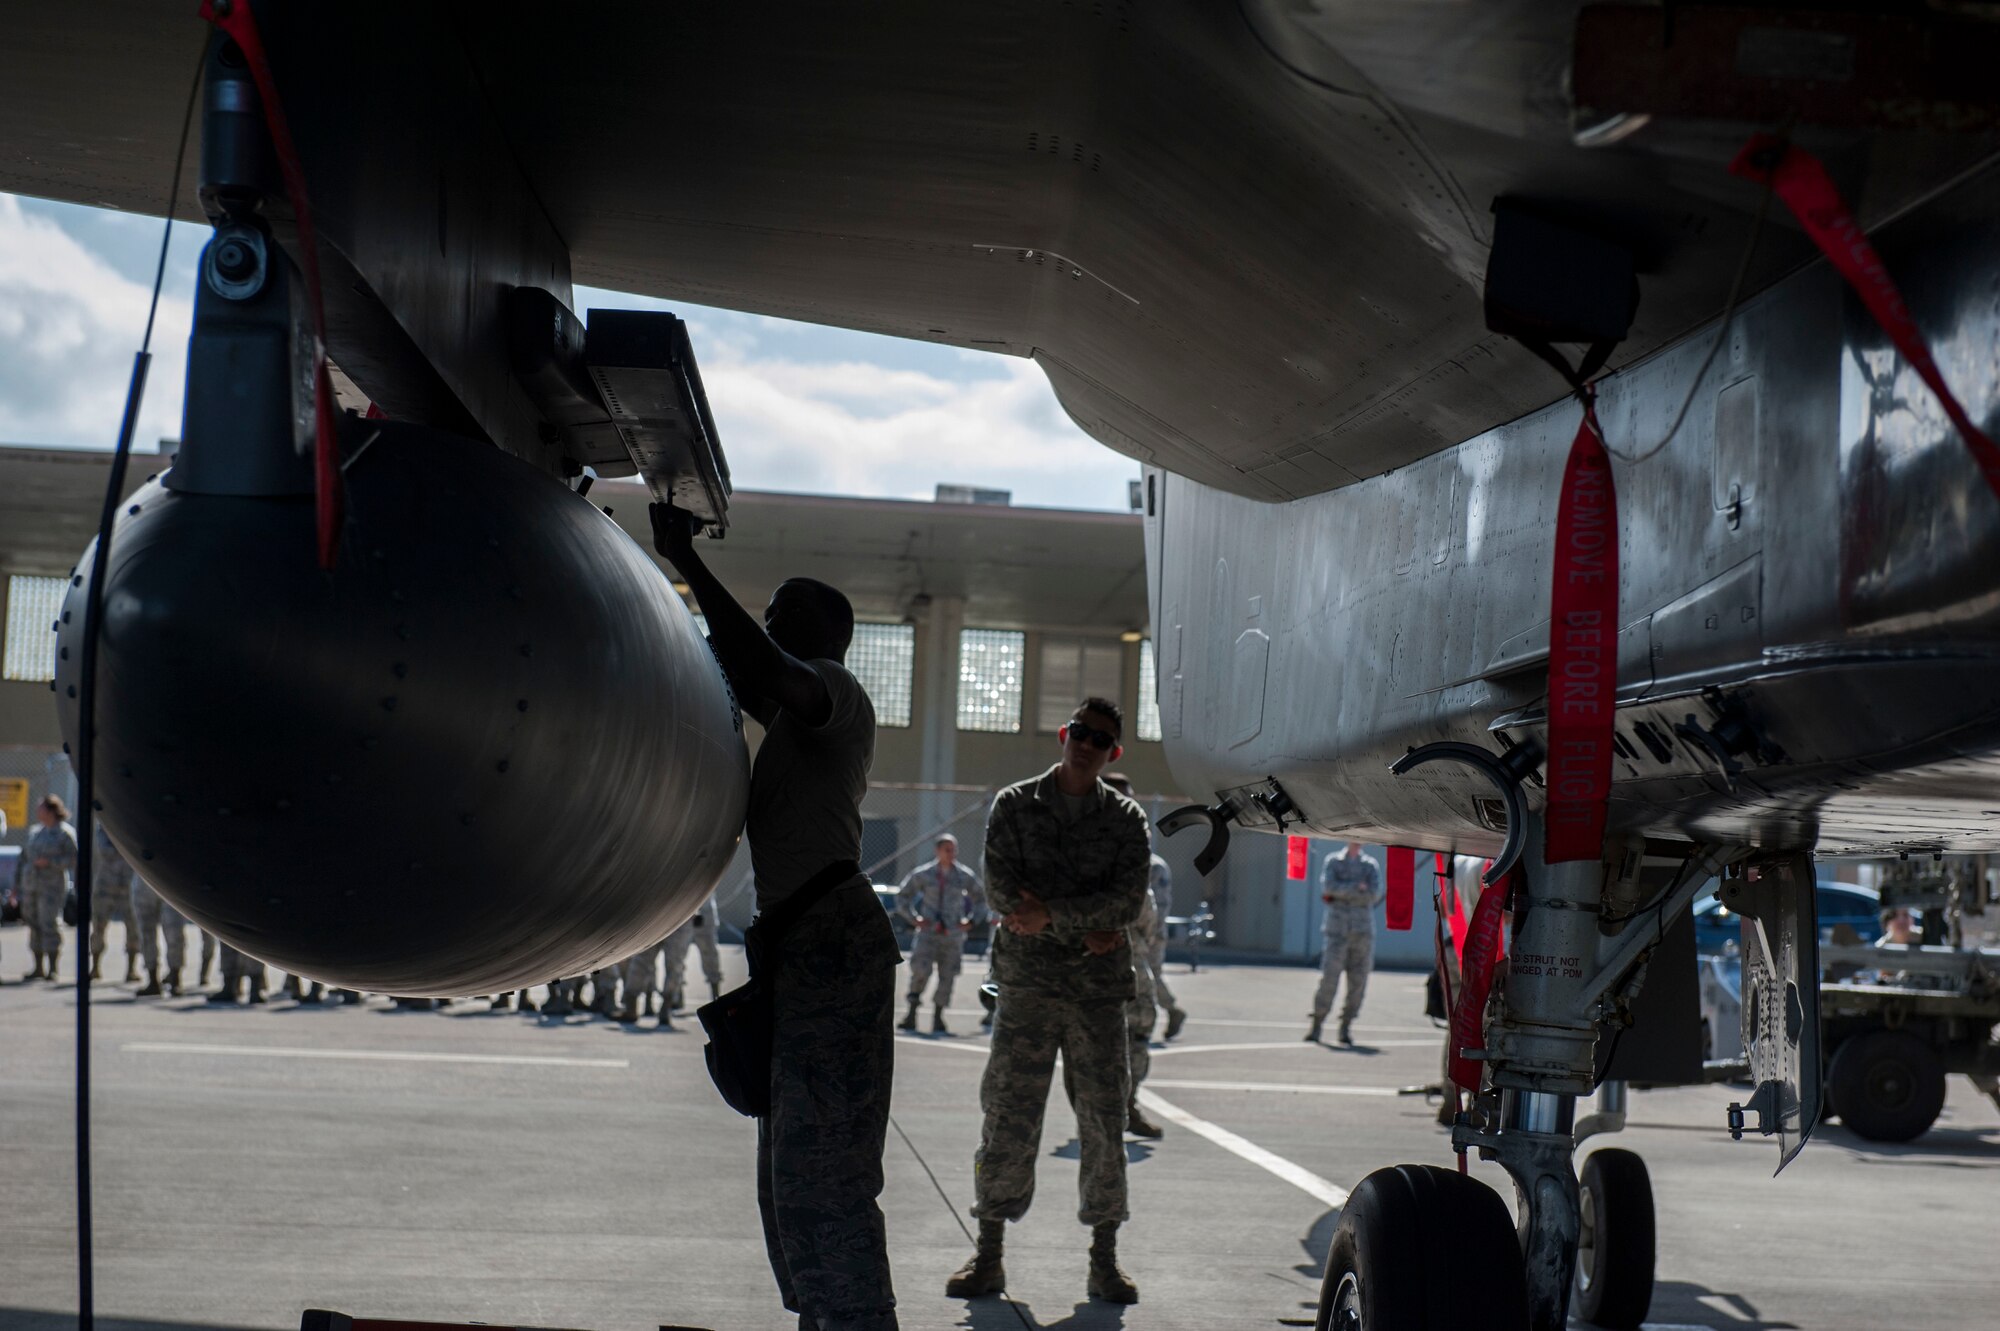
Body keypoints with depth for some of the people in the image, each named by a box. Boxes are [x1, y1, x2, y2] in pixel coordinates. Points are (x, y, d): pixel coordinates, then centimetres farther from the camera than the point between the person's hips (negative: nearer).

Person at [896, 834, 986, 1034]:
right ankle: (912, 1013, -7)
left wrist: (971, 920, 2)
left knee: (947, 976, 2)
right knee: (921, 970, -19)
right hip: (928, 932, -2)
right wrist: (913, 918, -4)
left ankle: (937, 1020, 14)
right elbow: (902, 897, 9)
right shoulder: (923, 874, 0)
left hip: (953, 935, 2)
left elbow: (980, 900, 16)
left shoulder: (964, 876, 4)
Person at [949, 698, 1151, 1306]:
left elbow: (1128, 901, -6)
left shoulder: (1126, 818, 7)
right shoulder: (1014, 806, 6)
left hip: (1100, 991, 1)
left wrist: (1052, 914, -16)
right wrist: (1084, 931, -12)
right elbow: (1001, 890, -6)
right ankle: (988, 1254, 7)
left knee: (1105, 1122, 2)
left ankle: (1105, 1261, 10)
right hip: (1028, 983, -1)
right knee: (1007, 1121, -1)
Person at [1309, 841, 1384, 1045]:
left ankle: (1346, 1028, 6)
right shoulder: (1333, 862, 9)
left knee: (1357, 982, -1)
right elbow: (1328, 887, -8)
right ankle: (1317, 1025, -3)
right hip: (1338, 930, -2)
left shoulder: (1371, 865, 12)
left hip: (1363, 930, 2)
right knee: (1329, 978, -10)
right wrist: (1357, 888, -9)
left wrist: (1342, 894, -6)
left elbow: (1375, 894, -4)